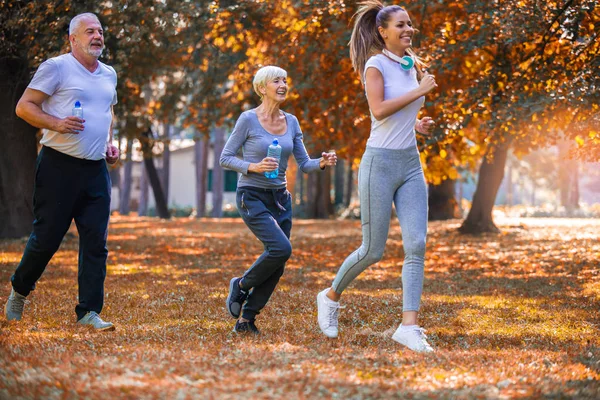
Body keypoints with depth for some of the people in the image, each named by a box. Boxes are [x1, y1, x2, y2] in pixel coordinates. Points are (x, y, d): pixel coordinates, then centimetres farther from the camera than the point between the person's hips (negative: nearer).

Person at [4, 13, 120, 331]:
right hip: (59, 165, -6)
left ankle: (88, 311, 2)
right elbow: (24, 106, -6)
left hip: (96, 170, 6)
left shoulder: (108, 75, 16)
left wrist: (110, 144, 14)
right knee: (46, 237, 0)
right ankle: (19, 291, 25)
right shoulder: (57, 67, -5)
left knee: (96, 243, -1)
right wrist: (56, 123, -21)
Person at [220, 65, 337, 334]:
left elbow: (304, 164, 7)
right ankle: (241, 285, 2)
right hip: (252, 197, -6)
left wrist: (323, 163, -14)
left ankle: (246, 320, 15)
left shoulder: (291, 122, 7)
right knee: (281, 248, -24)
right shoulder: (248, 119, -8)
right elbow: (225, 158, -6)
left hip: (280, 198, 6)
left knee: (277, 267, 1)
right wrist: (254, 167, -21)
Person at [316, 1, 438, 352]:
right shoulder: (376, 64, -6)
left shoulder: (413, 63, 13)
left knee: (417, 245, -8)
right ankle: (331, 296, 26)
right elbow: (378, 110, -20)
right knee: (373, 250, 0)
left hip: (411, 164, 6)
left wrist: (416, 124, 9)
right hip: (381, 163, -6)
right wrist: (419, 91, -16)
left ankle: (409, 326, -10)